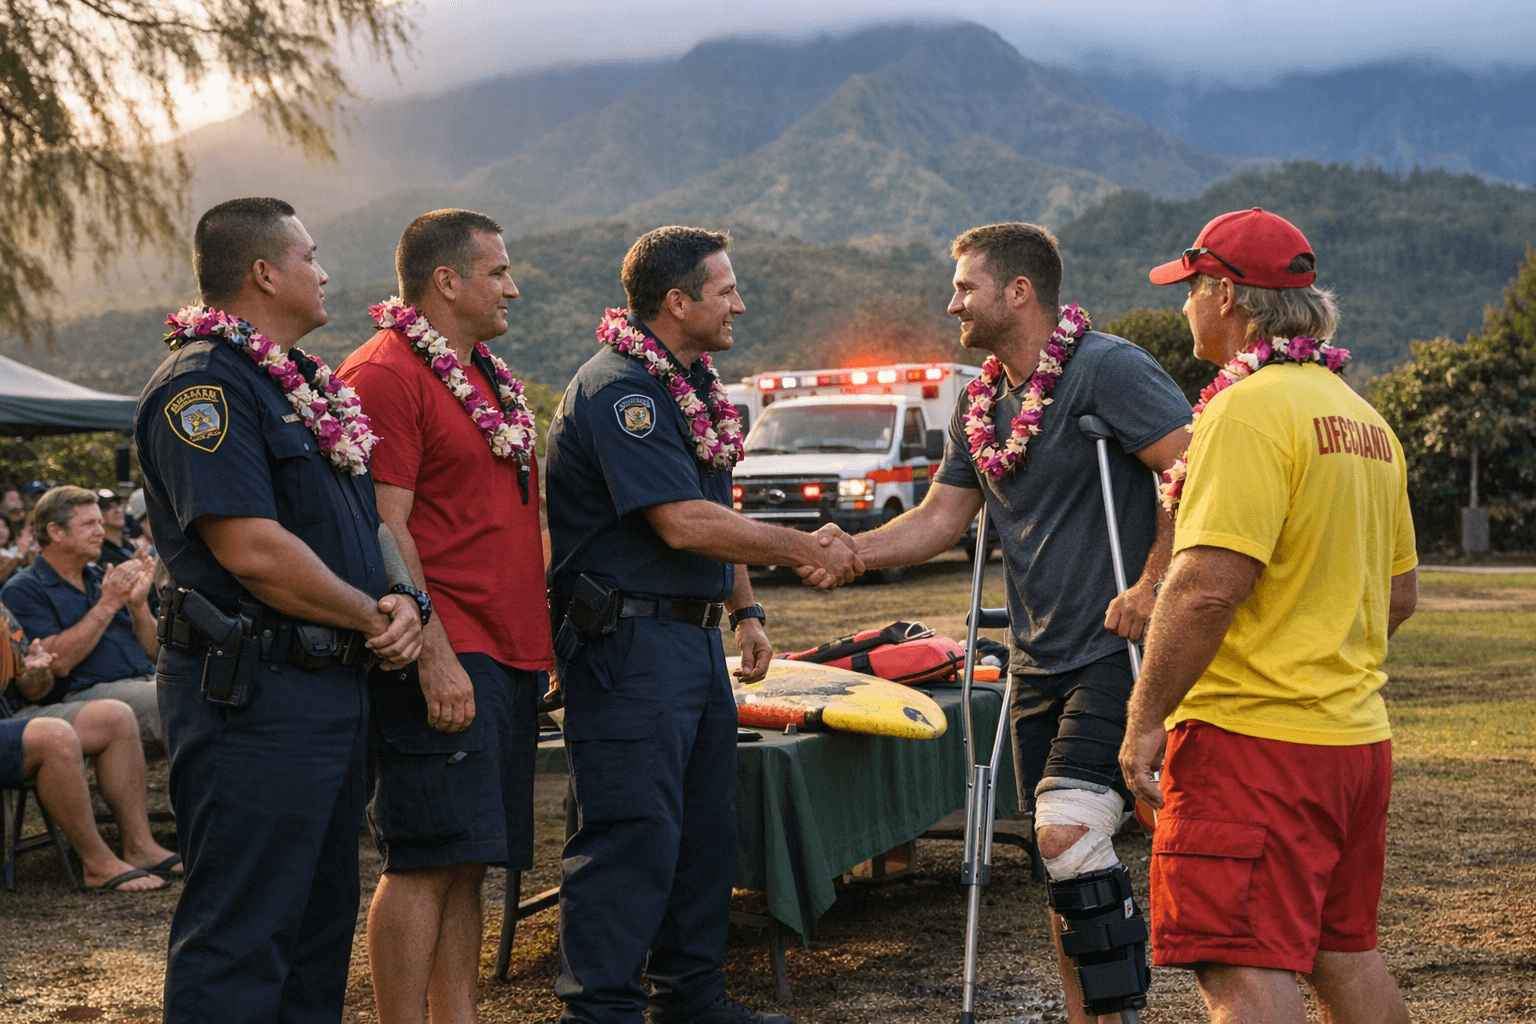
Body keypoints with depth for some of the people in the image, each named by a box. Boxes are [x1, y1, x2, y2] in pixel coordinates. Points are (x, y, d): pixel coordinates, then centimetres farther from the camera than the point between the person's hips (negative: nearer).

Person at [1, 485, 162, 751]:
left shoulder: (101, 577, 20)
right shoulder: (23, 590, 2)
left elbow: (153, 653, 18)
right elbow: (58, 663, -13)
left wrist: (139, 605, 0)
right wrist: (108, 604, -11)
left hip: (147, 680, 7)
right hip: (85, 693, -6)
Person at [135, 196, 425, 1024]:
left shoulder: (308, 384, 17)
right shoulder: (203, 386, -14)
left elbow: (367, 517, 20)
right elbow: (254, 551, -22)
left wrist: (404, 600, -1)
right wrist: (376, 619, -11)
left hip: (337, 685, 10)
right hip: (254, 697, -10)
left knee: (322, 920, 18)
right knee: (241, 934, -4)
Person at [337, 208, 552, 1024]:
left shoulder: (489, 378, 20)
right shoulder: (384, 374, -10)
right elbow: (383, 529, -16)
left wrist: (539, 637, 21)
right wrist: (433, 655, -21)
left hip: (508, 652, 9)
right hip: (445, 658, -9)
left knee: (466, 862, 12)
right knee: (424, 862, -6)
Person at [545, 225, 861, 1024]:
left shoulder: (692, 384, 15)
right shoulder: (617, 390, -17)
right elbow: (684, 523, -24)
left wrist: (745, 610, 16)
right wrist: (805, 550, -16)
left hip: (693, 634, 10)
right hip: (626, 639, -10)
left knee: (707, 825, 15)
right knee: (632, 832, -8)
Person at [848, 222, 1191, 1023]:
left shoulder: (1107, 369, -13)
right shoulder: (981, 401, 13)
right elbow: (940, 517, 14)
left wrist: (1151, 590, -18)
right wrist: (845, 552, -1)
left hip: (1114, 650, -8)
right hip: (1038, 660, 8)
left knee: (1070, 834, -18)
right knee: (1060, 858, 10)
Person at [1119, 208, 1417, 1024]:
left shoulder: (1250, 407, -15)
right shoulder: (1363, 418, 14)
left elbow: (1207, 588, -23)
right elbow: (1400, 594, 20)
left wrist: (1145, 717, -15)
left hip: (1251, 741, -9)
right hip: (1356, 735, 9)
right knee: (1343, 956, 19)